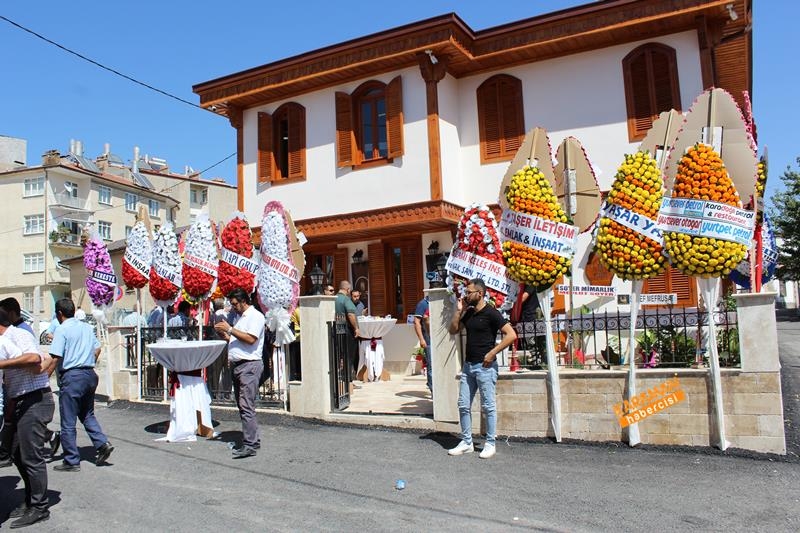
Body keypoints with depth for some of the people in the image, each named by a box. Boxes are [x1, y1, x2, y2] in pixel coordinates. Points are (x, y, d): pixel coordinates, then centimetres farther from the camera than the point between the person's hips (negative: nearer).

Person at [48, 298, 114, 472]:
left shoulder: (61, 330, -8)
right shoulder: (87, 327, 12)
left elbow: (56, 358, -15)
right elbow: (97, 349, 16)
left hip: (72, 377, -7)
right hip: (90, 374, 7)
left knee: (68, 422, 2)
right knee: (87, 414, 21)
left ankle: (72, 461, 7)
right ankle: (102, 443, 5)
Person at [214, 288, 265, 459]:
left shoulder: (255, 316, -7)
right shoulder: (241, 317, 22)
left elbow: (250, 339, -19)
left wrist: (230, 329, -15)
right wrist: (224, 334, 9)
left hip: (249, 365, -10)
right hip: (237, 365, 10)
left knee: (246, 406, -12)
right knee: (242, 406, 11)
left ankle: (249, 445, -11)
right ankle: (253, 440, 18)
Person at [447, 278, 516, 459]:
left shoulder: (491, 313, -12)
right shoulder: (468, 313, 11)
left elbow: (511, 335, -16)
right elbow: (453, 330, 16)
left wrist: (492, 353, -18)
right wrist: (458, 310, 4)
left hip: (485, 366, -8)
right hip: (468, 364, 8)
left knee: (488, 406, 1)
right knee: (463, 405, 9)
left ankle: (490, 444, 13)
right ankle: (466, 442, 20)